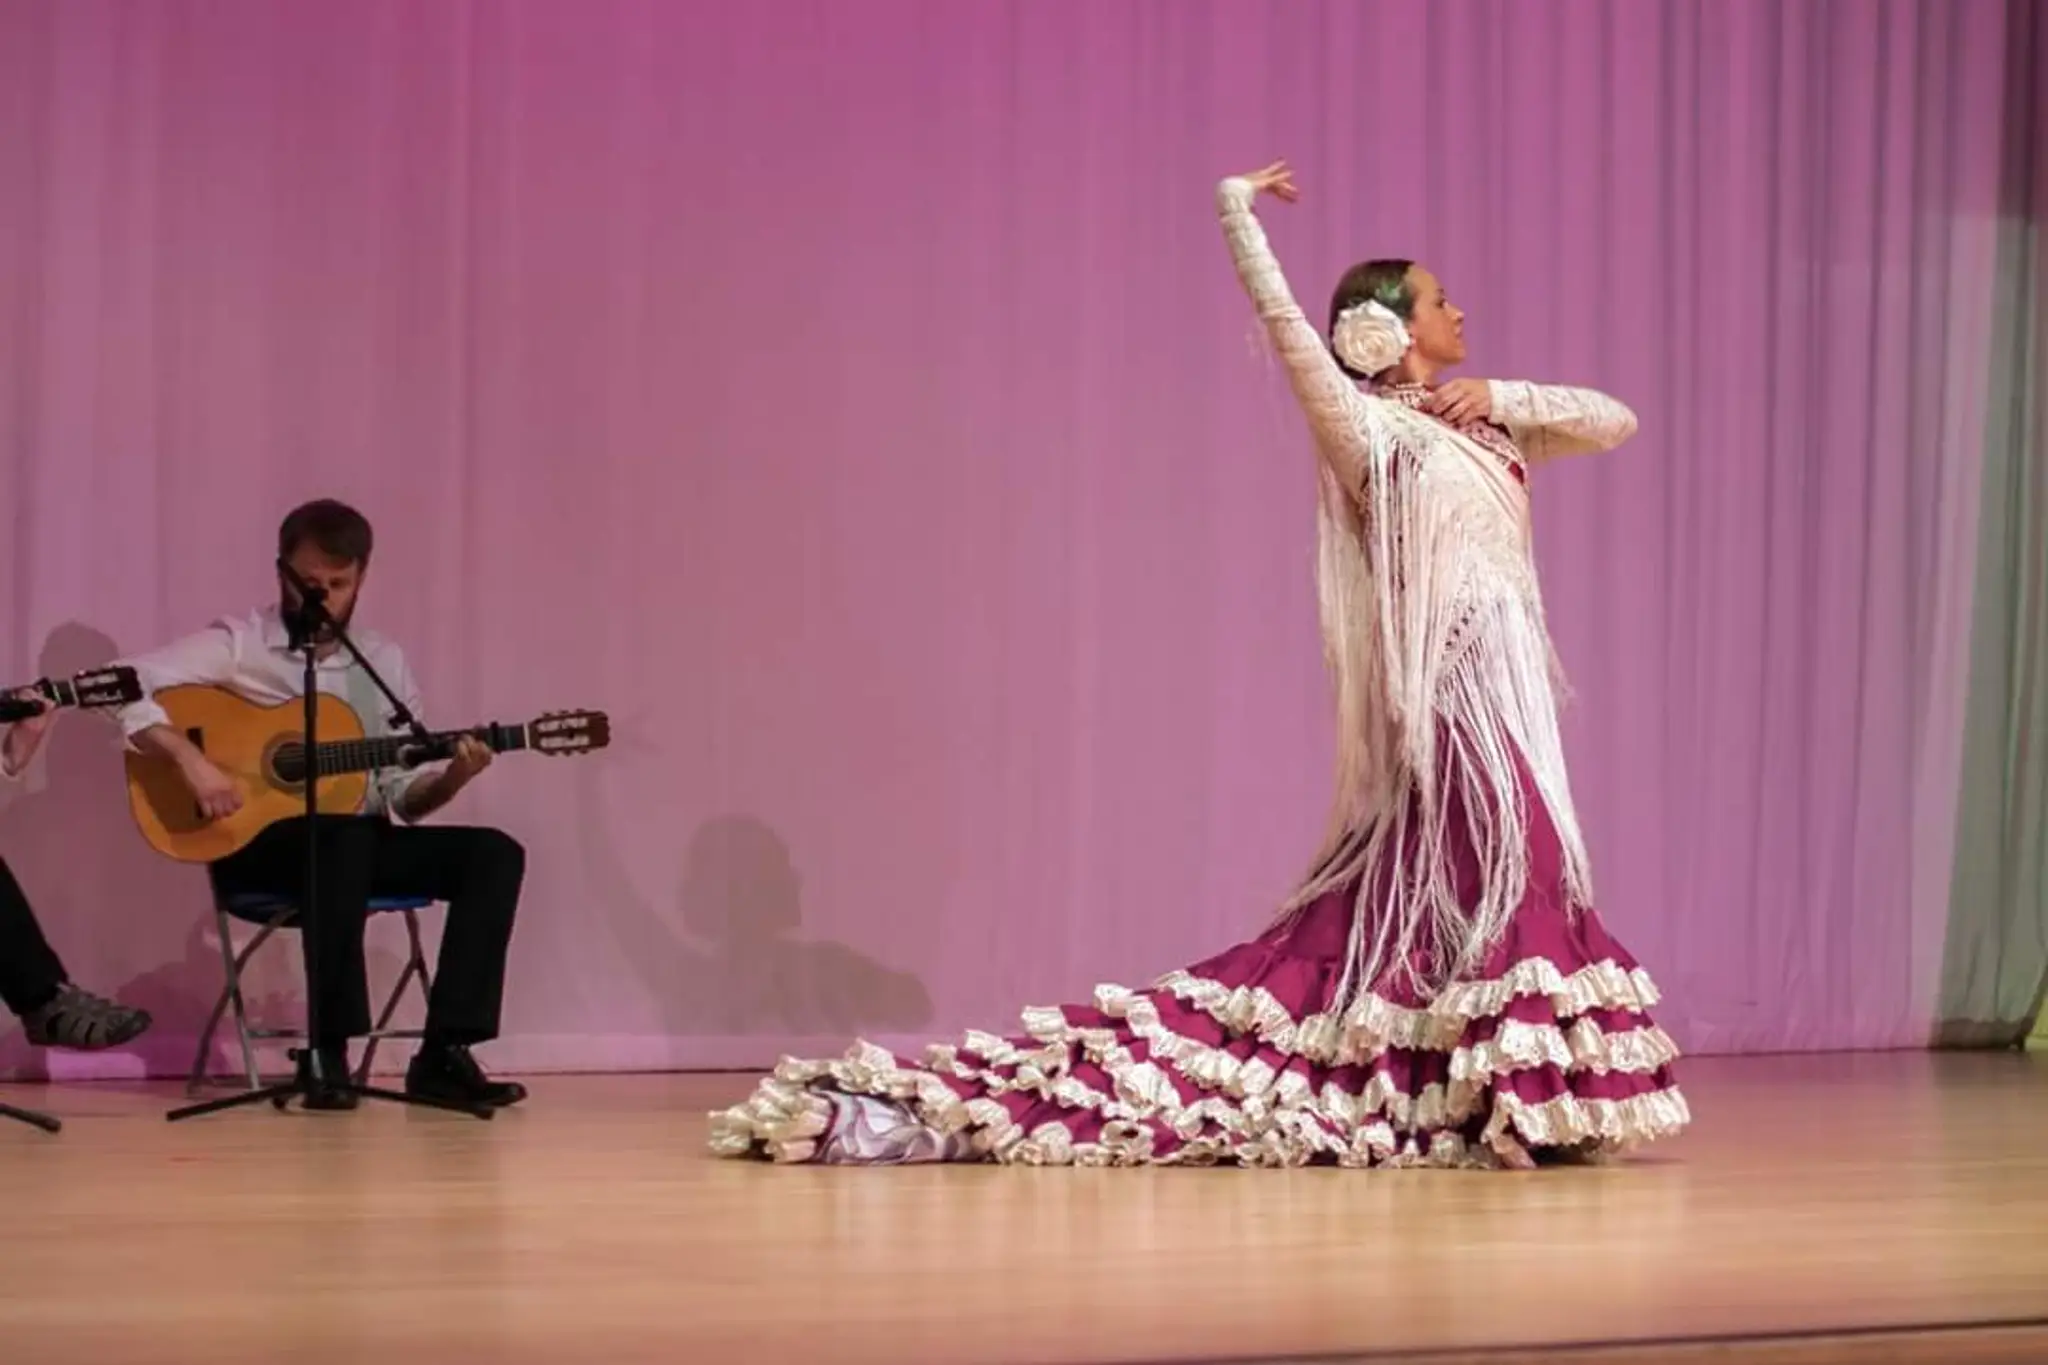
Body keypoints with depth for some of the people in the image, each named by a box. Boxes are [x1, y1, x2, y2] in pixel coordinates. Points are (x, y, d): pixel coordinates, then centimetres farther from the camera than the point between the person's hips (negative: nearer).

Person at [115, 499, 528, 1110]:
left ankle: (444, 1053, -21)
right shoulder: (238, 645, -3)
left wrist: (451, 777, -11)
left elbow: (401, 796, 10)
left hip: (359, 841, 5)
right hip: (258, 845, -5)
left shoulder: (384, 662, 12)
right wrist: (190, 758, -26)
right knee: (348, 837, -38)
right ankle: (326, 1051, -31)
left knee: (494, 853, -16)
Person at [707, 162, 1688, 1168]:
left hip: (1499, 692, 7)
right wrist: (1236, 205, -4)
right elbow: (1280, 315, -11)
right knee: (1507, 874, -11)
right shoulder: (1366, 426, -3)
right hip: (1454, 695, -7)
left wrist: (1506, 397, 3)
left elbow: (1615, 422, 17)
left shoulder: (1483, 427, 18)